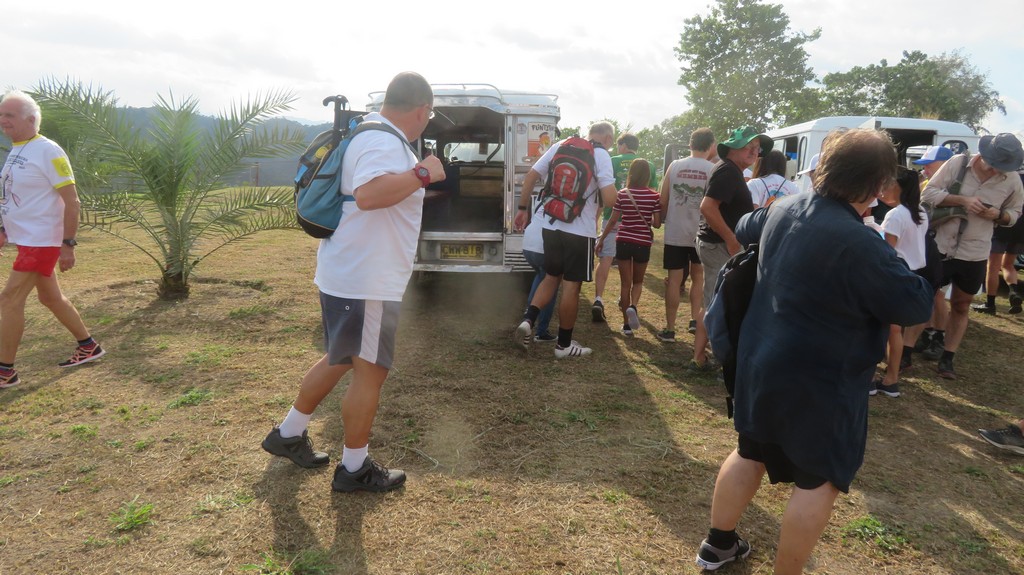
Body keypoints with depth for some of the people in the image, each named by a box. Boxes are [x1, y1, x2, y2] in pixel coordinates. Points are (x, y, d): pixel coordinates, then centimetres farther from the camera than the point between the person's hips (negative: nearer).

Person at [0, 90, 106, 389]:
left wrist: (68, 244, -19)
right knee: (51, 297, 16)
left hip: (42, 240, -9)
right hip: (26, 239, 9)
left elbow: (72, 202, -17)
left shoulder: (48, 152, -16)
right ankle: (89, 346, 30)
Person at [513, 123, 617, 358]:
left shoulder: (560, 146, 10)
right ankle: (564, 344, 15)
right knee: (571, 285, 5)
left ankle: (527, 320, 2)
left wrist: (522, 209, 17)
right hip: (579, 231, -5)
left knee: (552, 277, 21)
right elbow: (610, 200, -15)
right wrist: (611, 190, 8)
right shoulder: (601, 155, -6)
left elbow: (530, 177, 9)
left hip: (551, 225, 5)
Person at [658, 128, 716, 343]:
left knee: (674, 280, 5)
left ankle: (670, 329, 7)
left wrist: (664, 221, 17)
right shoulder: (713, 170, -6)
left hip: (675, 233, 1)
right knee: (698, 277, 20)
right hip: (701, 234, -1)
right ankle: (696, 319, 14)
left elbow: (663, 200, 2)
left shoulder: (674, 166, 0)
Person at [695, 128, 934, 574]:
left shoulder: (783, 209, 0)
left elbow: (744, 230, 21)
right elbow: (916, 306, -17)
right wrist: (889, 261, -3)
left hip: (761, 363, 9)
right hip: (816, 381, -8)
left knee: (750, 453, 22)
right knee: (819, 479, 9)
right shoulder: (857, 243, -27)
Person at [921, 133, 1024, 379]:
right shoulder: (958, 163, -10)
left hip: (974, 255, 2)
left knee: (960, 307, 11)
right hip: (941, 247, -2)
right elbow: (928, 193, -11)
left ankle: (947, 359, 22)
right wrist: (962, 200, -23)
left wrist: (998, 215, -13)